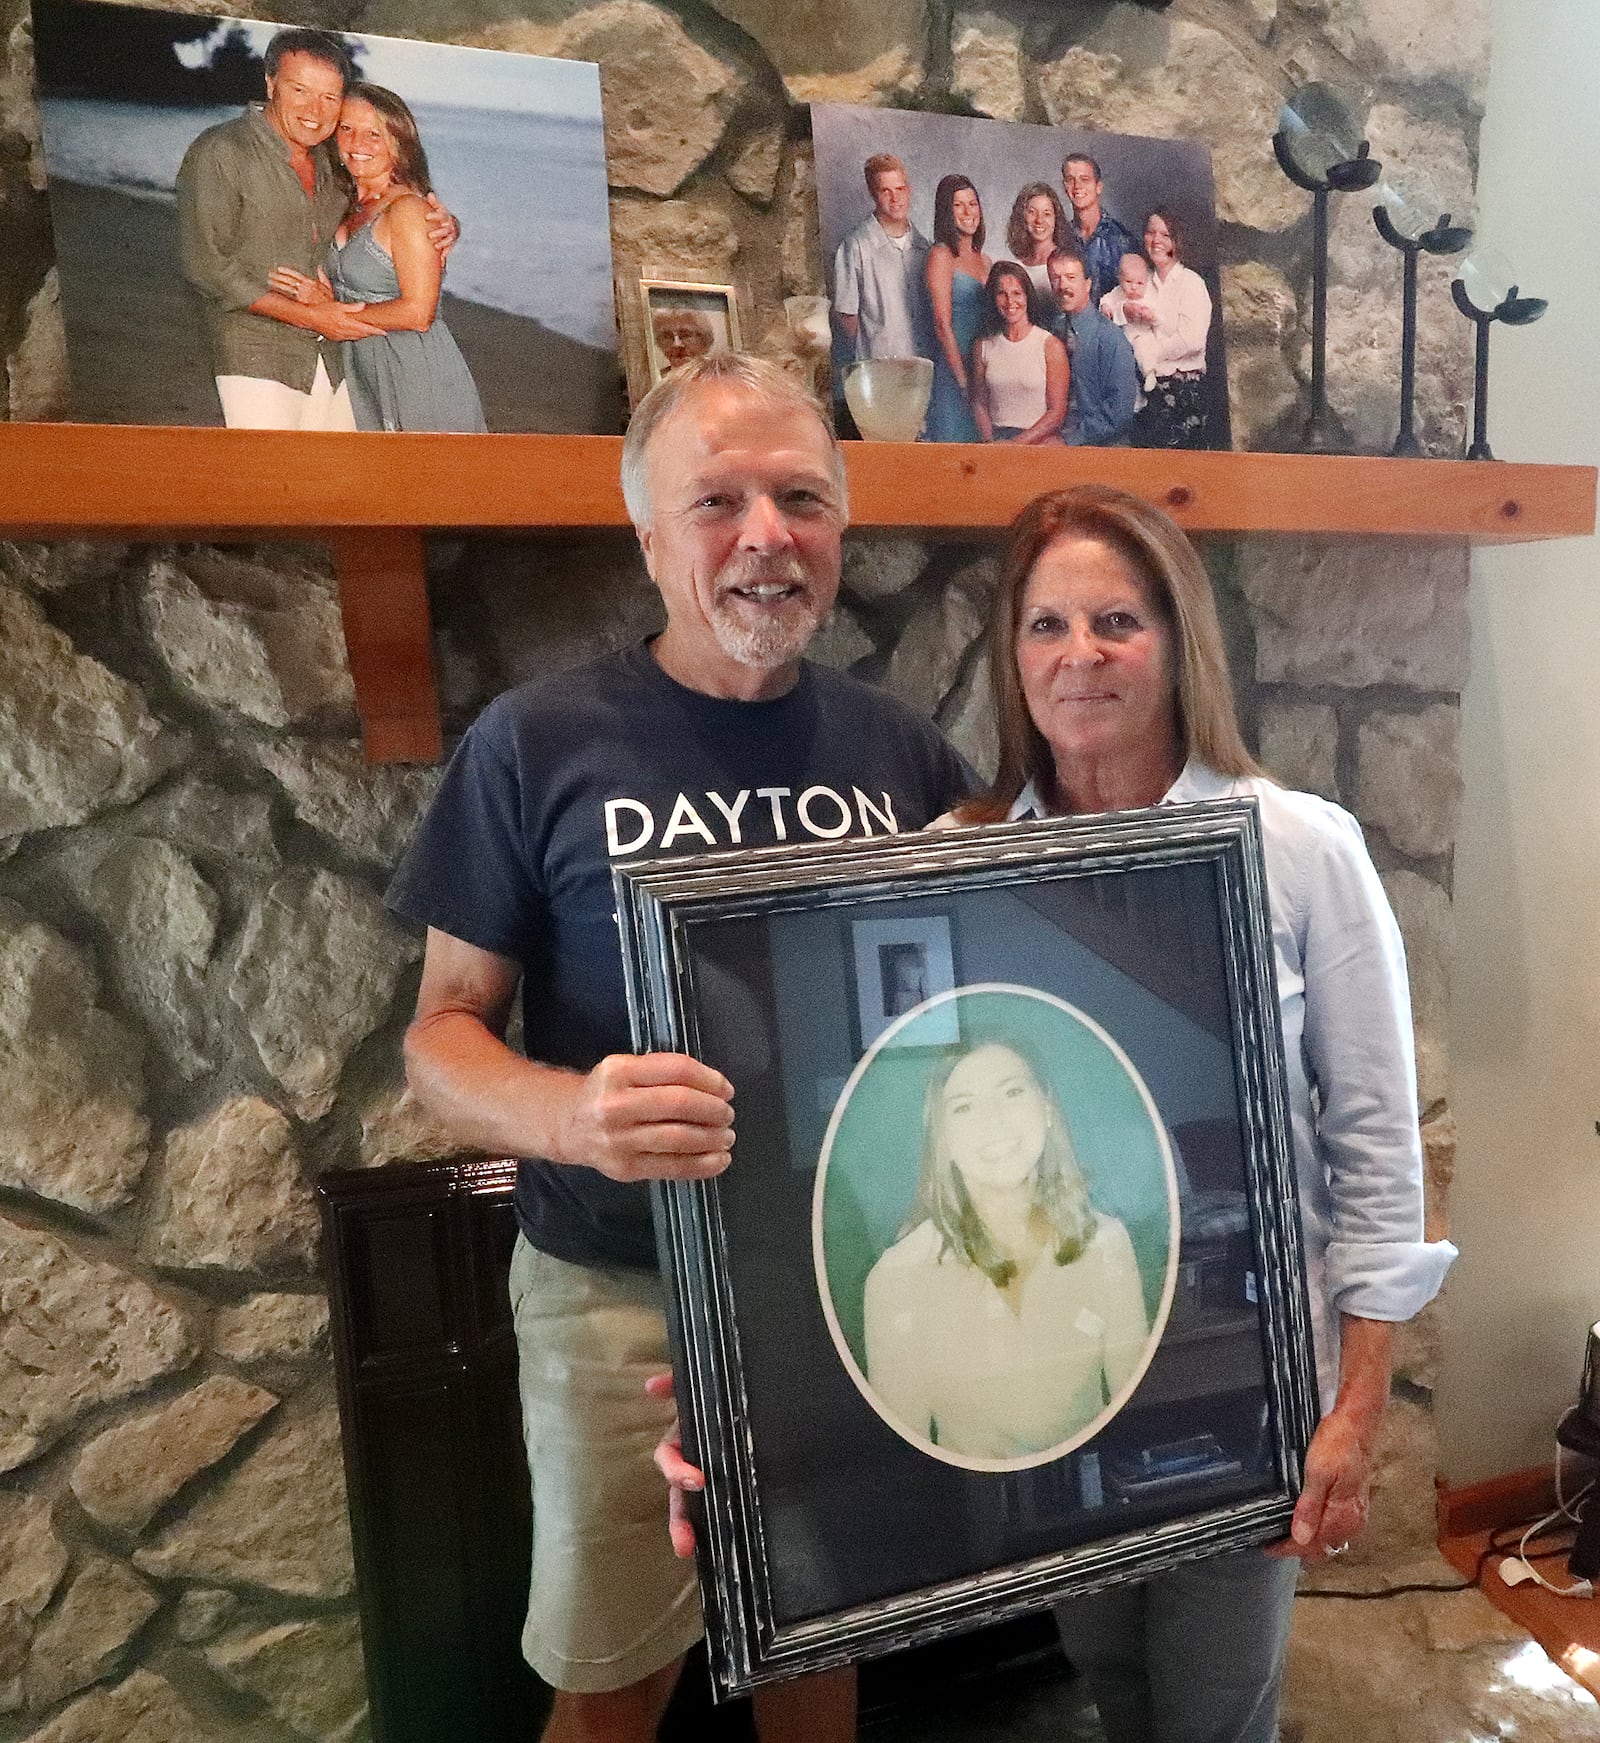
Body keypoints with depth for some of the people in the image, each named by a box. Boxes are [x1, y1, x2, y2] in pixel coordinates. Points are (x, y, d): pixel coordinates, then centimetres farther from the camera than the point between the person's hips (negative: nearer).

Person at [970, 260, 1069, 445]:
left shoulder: (1051, 346, 0)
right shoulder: (984, 347, 10)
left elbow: (1057, 413, -3)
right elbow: (979, 404, 12)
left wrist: (1020, 443, -14)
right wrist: (989, 442, -7)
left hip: (1040, 440, -2)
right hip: (996, 439, 2)